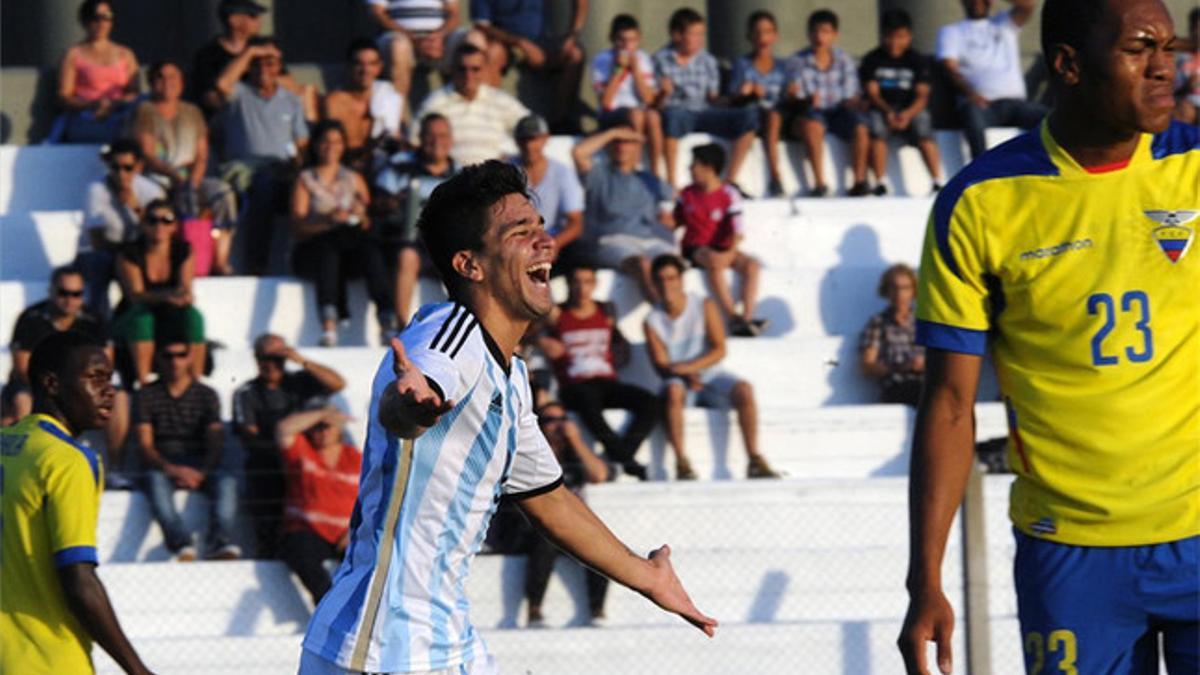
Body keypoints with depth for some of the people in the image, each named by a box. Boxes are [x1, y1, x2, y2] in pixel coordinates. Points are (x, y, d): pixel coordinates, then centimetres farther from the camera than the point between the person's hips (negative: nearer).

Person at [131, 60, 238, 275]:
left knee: (223, 190, -26)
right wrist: (174, 174, -21)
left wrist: (194, 178, -10)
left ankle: (220, 259, -30)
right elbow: (147, 155, -4)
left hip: (190, 179, 4)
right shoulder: (145, 112, 6)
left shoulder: (192, 113, 19)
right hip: (156, 179, -4)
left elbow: (202, 155, 12)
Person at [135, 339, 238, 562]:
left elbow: (216, 440, 3)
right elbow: (145, 445, -1)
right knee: (156, 481, -37)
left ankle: (220, 542, -52)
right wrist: (171, 469, -20)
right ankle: (182, 542, -58)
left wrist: (201, 472, -17)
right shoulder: (146, 396, 11)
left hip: (199, 469, 1)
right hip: (162, 466, -1)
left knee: (226, 480, -31)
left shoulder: (206, 395, 15)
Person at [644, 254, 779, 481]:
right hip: (679, 380, -1)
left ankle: (755, 461, -28)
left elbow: (719, 350, -7)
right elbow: (661, 365, -6)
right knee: (674, 390, -37)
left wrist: (689, 367, -22)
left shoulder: (704, 307, -1)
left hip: (709, 376, 1)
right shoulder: (653, 322, -2)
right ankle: (681, 462, -38)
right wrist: (687, 376, -26)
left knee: (744, 390, -28)